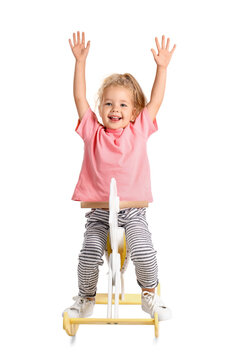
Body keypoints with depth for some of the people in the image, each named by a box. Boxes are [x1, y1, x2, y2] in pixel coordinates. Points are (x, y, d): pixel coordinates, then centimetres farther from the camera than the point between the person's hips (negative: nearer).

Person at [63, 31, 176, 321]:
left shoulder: (139, 131, 5)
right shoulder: (93, 132, 4)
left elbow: (155, 100, 5)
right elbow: (80, 98, 1)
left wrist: (162, 66, -1)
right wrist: (80, 61, -2)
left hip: (132, 210, 0)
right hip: (98, 211, 1)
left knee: (144, 252, -19)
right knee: (89, 255, -14)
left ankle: (149, 294, 9)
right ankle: (85, 299, 15)